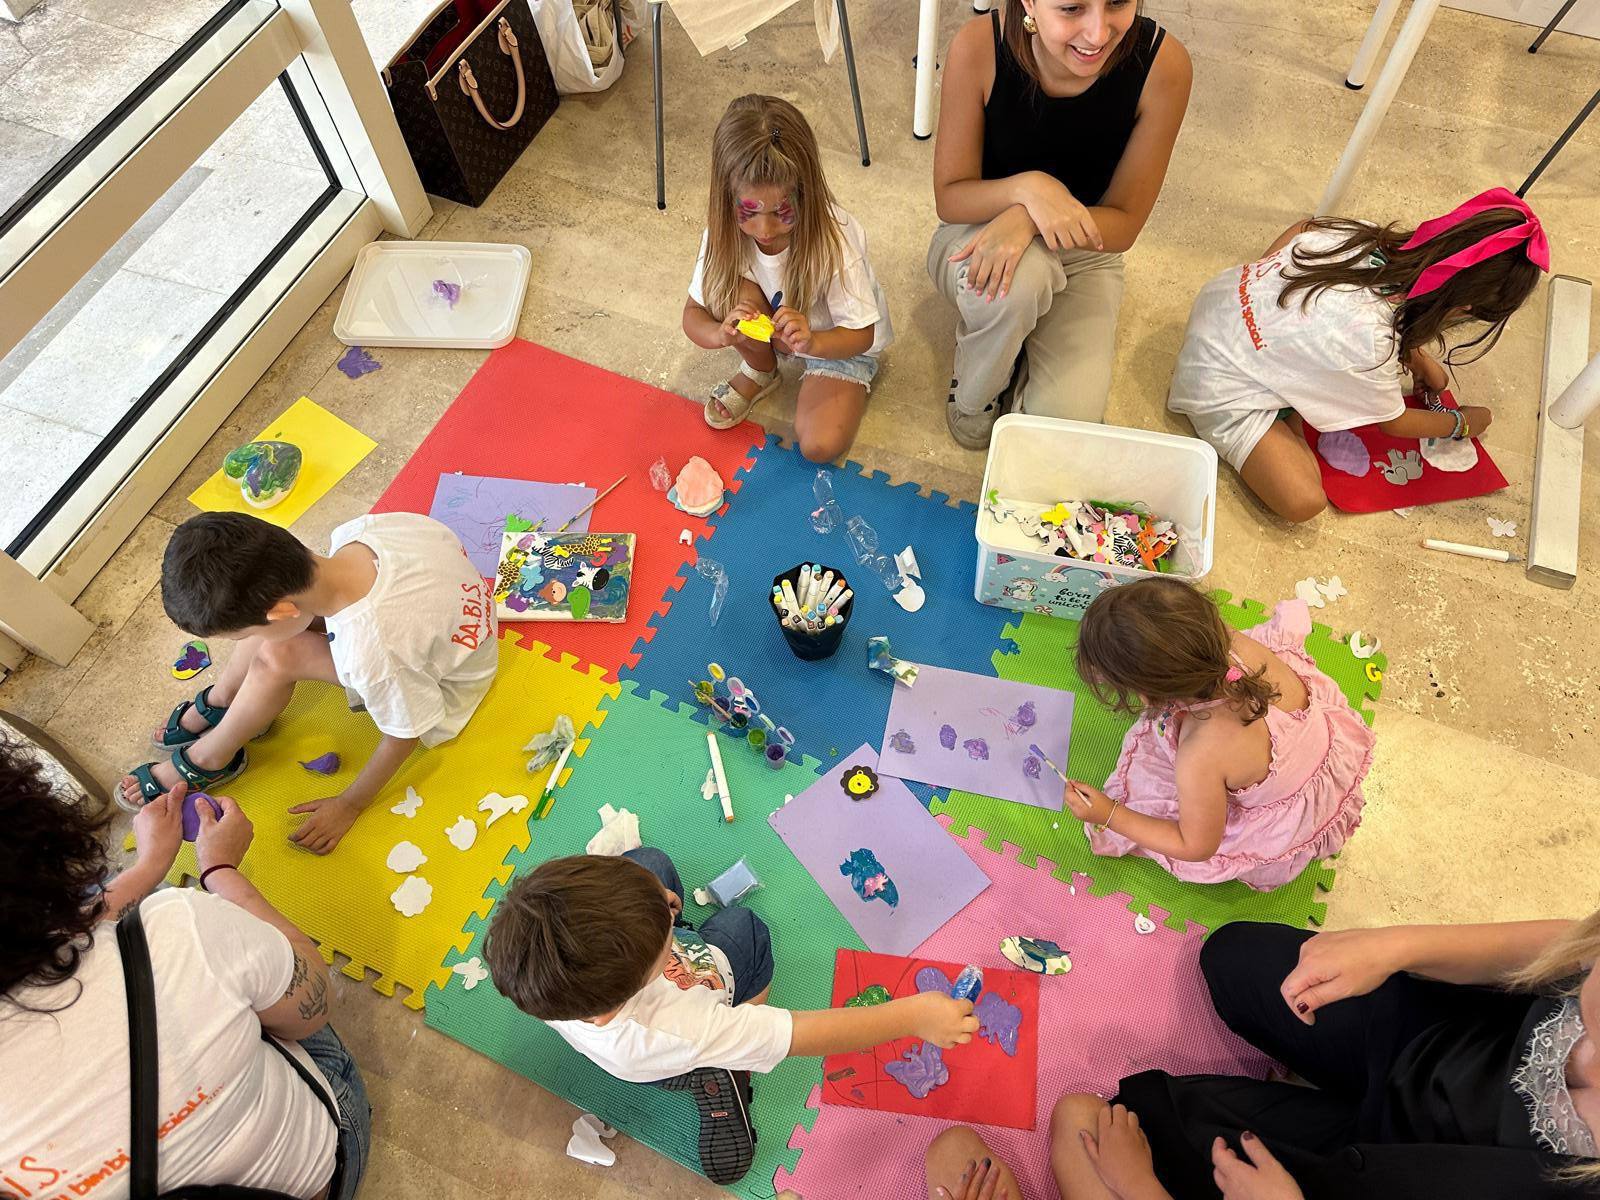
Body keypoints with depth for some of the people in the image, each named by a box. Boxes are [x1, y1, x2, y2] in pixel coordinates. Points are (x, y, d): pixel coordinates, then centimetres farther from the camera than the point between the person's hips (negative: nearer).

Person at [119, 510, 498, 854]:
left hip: (448, 683, -6)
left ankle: (207, 760, 6)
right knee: (261, 595, -6)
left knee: (276, 657, -19)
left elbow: (404, 736, -22)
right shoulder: (358, 531, -28)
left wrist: (349, 805, -6)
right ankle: (219, 701, 16)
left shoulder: (374, 656, -41)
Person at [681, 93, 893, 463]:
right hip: (771, 330, 4)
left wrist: (812, 342, -47)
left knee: (820, 445, -25)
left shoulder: (836, 240, -33)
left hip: (838, 341, -4)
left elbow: (862, 334, -25)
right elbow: (693, 316, -16)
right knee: (729, 293, -28)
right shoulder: (726, 231, -23)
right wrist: (723, 333, -41)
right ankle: (759, 371, 2)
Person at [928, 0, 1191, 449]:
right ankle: (973, 394, -5)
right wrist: (1027, 188, -38)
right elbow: (950, 198, -17)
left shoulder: (1163, 63, -23)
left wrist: (1027, 220, -35)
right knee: (1020, 278, -38)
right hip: (977, 235, -1)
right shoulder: (978, 46, -25)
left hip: (1083, 257, 1)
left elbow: (1124, 224, -16)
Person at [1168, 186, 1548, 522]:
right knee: (1303, 502, -18)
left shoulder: (1362, 234, -15)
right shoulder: (1371, 345, -29)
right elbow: (1394, 422, -6)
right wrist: (1463, 423, 15)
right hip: (1220, 390, -8)